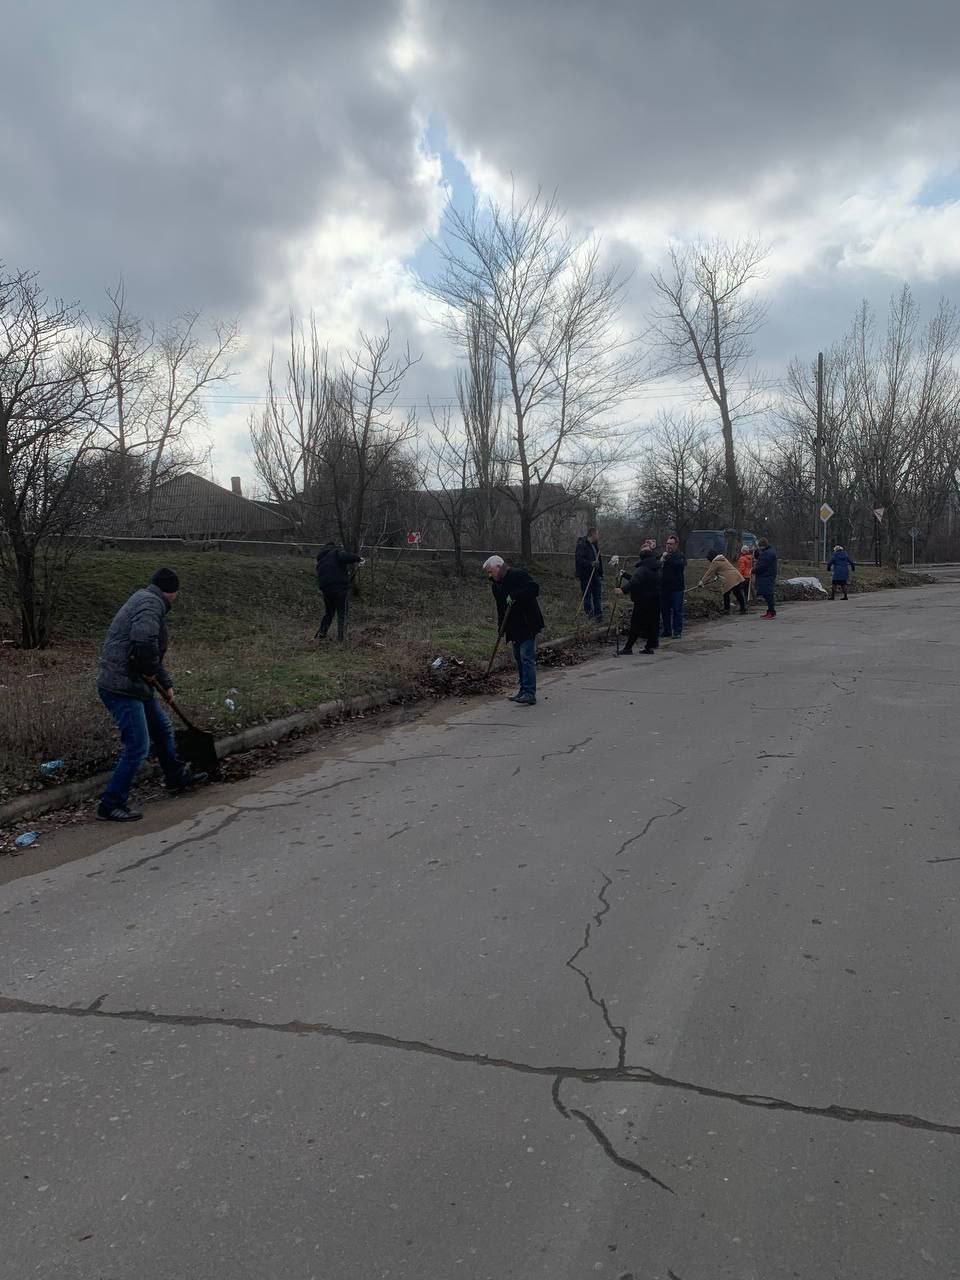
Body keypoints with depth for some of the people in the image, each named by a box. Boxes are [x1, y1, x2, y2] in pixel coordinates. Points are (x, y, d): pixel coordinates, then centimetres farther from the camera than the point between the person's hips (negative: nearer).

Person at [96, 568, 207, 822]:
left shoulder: (143, 600, 20)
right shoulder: (151, 603, -14)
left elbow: (153, 652, 29)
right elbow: (145, 640, -33)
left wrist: (166, 684, 33)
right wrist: (150, 671, -17)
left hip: (133, 685, 11)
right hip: (122, 687, -11)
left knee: (162, 727, 24)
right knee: (137, 746, -8)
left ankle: (177, 777, 40)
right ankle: (110, 806, 0)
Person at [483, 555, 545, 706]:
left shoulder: (519, 575, -12)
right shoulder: (497, 584, 14)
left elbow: (534, 588, -25)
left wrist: (515, 596, -29)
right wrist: (501, 626, 12)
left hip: (528, 625, -9)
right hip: (514, 628, 9)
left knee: (527, 658, -11)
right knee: (519, 658, 13)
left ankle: (530, 694, -12)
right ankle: (523, 690, 21)